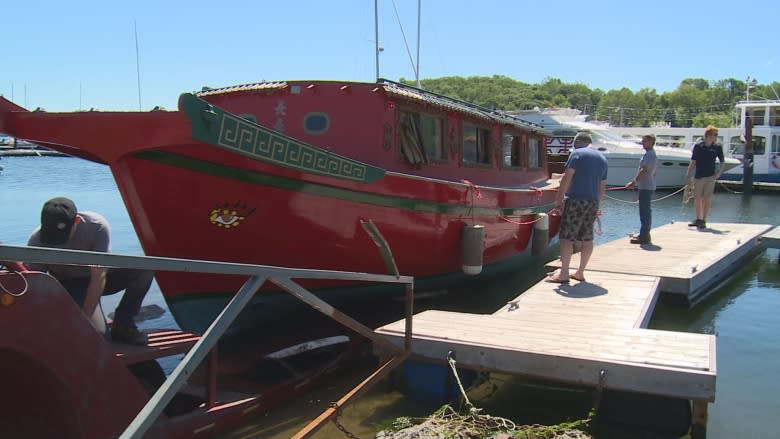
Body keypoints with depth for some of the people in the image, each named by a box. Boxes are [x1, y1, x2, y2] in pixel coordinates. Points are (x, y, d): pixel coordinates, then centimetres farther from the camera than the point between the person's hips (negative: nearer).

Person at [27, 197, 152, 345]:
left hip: (97, 280, 1)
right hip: (68, 286, -1)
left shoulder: (97, 226, -29)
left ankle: (122, 326, -15)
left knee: (145, 268, -25)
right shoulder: (36, 241, -24)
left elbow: (99, 276, -30)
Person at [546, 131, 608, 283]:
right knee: (587, 238, 10)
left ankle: (563, 273, -9)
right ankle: (580, 272, 18)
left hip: (575, 200, -7)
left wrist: (559, 199, -7)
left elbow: (566, 178, -11)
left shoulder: (577, 153, -3)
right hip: (592, 202, 7)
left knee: (567, 237, -6)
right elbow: (602, 187, 19)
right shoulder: (602, 158, 18)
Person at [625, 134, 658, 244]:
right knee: (645, 211, 15)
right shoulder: (652, 154, 17)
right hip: (648, 186, 11)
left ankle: (644, 236, -6)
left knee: (645, 211, -8)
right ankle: (644, 234, 22)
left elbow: (643, 171, -22)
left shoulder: (649, 154, -15)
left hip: (646, 187, -11)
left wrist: (633, 182, -20)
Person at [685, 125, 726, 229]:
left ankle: (703, 220, 6)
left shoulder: (717, 147, 0)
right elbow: (693, 162, 2)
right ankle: (698, 219, 23)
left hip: (710, 177, -1)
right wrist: (688, 175, -1)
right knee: (697, 198, 8)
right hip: (698, 176, 1)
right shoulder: (698, 146, -2)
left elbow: (722, 162, 9)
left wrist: (719, 172, -5)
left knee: (707, 198, -3)